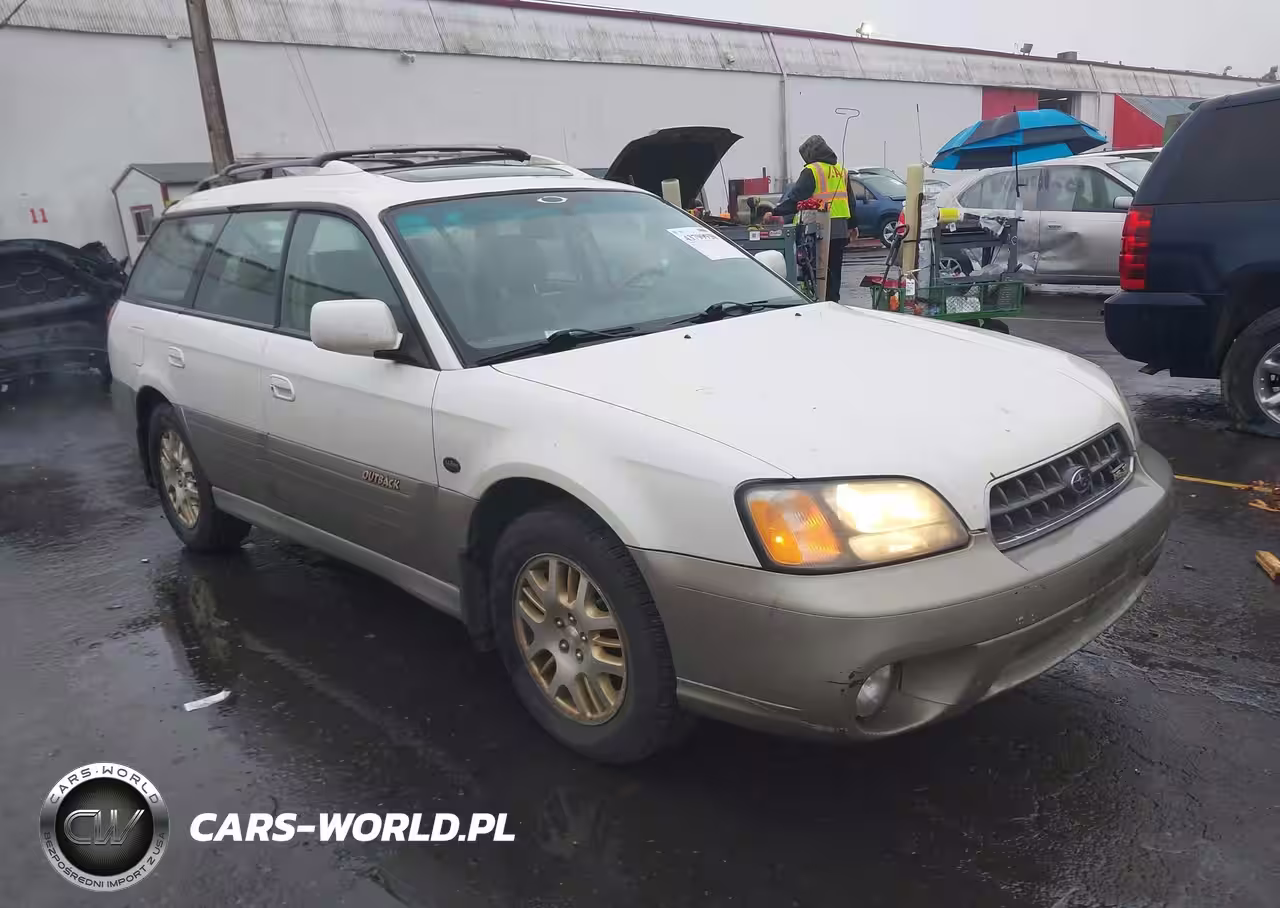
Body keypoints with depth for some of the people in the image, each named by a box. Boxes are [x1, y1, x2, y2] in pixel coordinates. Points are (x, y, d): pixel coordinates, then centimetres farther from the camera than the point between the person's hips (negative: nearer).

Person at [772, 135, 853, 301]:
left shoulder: (812, 171, -8)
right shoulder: (841, 170, 17)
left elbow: (795, 197, -16)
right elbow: (851, 201, 23)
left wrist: (775, 212, -15)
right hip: (840, 230, 7)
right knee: (834, 270, 13)